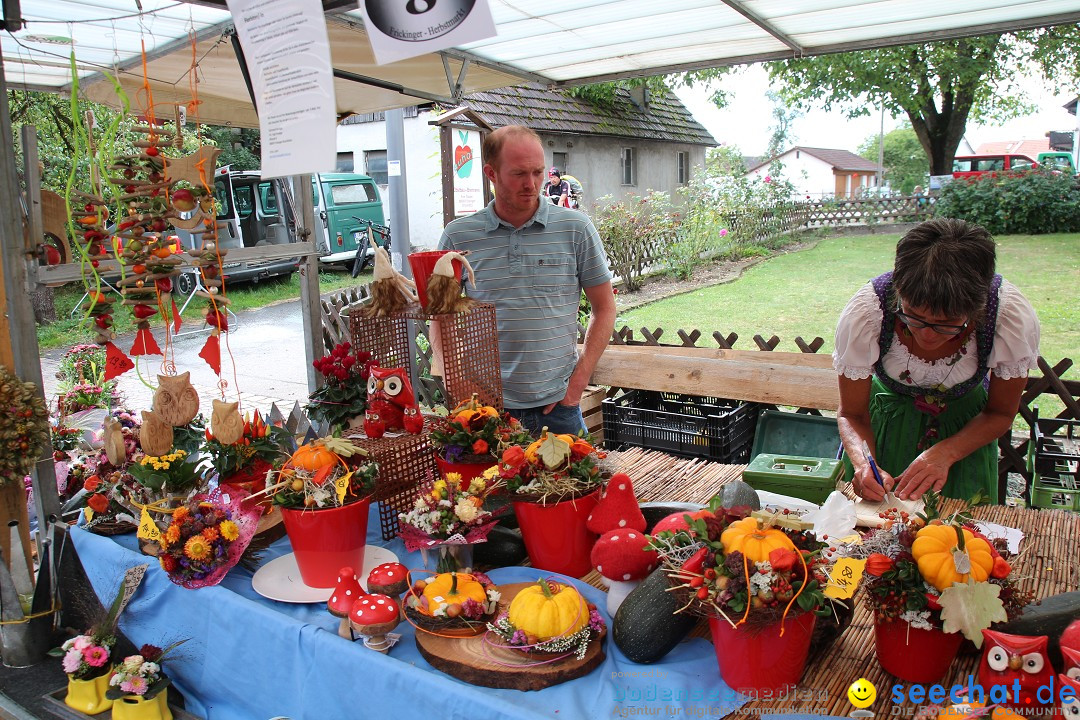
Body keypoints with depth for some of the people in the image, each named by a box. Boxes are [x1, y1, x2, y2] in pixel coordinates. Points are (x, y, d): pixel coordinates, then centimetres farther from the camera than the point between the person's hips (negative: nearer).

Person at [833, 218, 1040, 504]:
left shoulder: (1015, 317, -31)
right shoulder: (863, 314, -34)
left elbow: (1000, 413, -12)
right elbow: (851, 414, -19)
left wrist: (945, 453, -28)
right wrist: (863, 464, -38)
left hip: (965, 423, 1)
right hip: (889, 416, 0)